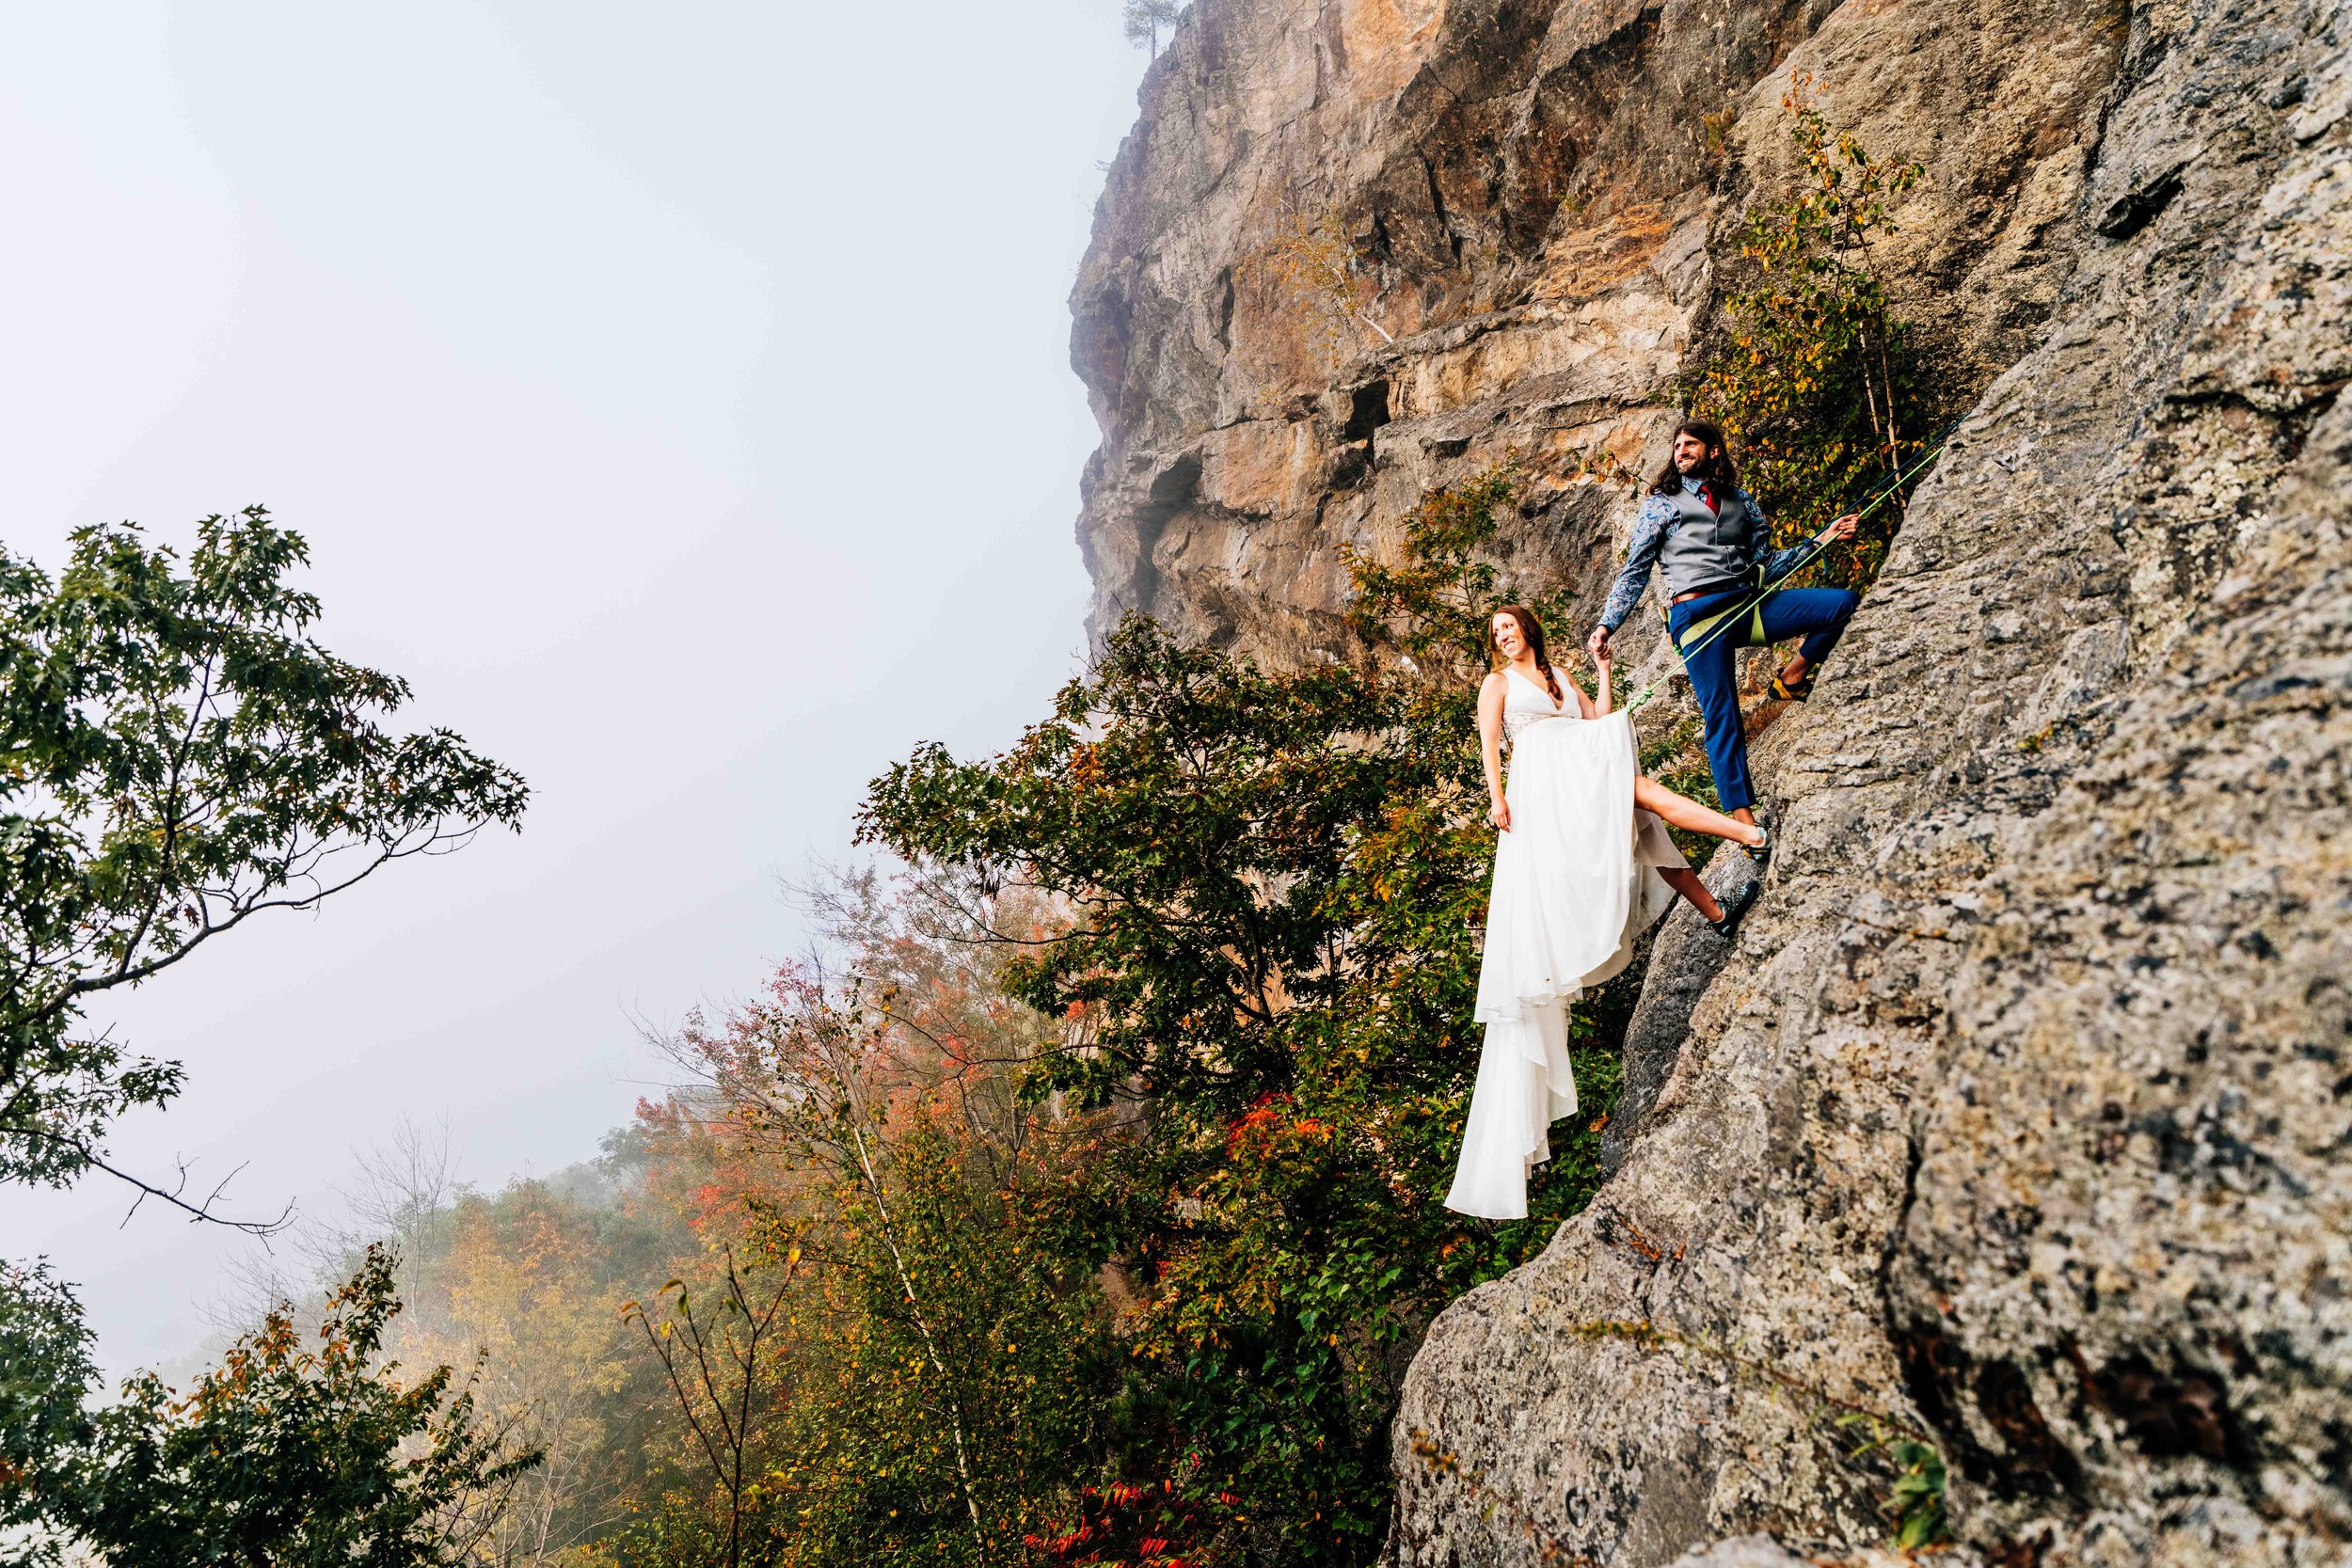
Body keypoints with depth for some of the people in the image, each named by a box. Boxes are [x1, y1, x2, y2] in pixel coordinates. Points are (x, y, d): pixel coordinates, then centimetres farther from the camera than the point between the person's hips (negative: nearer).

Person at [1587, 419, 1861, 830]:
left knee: (1845, 603, -12)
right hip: (1698, 612, -4)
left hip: (1751, 603, 4)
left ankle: (1792, 677, 5)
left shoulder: (1742, 500, 22)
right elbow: (1635, 571, 9)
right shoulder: (1661, 503, 13)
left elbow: (1765, 561, 20)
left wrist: (1822, 538, 10)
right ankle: (1744, 820, -8)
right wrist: (1606, 625, -1)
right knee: (1721, 715, -11)